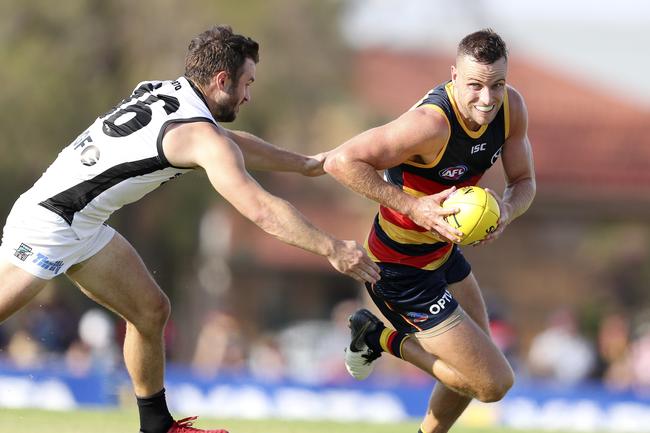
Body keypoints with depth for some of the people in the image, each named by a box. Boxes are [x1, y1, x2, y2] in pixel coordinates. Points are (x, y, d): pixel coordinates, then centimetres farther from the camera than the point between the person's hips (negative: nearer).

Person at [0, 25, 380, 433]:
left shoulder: (166, 94, 10)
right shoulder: (201, 134, -19)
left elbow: (233, 143, 28)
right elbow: (262, 210, -24)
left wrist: (306, 164, 36)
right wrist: (332, 249, -19)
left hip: (82, 227, 10)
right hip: (50, 221, -10)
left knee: (150, 310, 11)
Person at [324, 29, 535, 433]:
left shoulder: (511, 107, -10)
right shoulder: (431, 123, -35)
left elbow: (524, 182, 1)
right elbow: (341, 161, -36)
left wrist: (507, 211, -22)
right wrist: (412, 206, -37)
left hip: (441, 249, 9)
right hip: (403, 273, -9)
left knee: (478, 354, 27)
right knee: (494, 383, -7)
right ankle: (383, 339, 8)